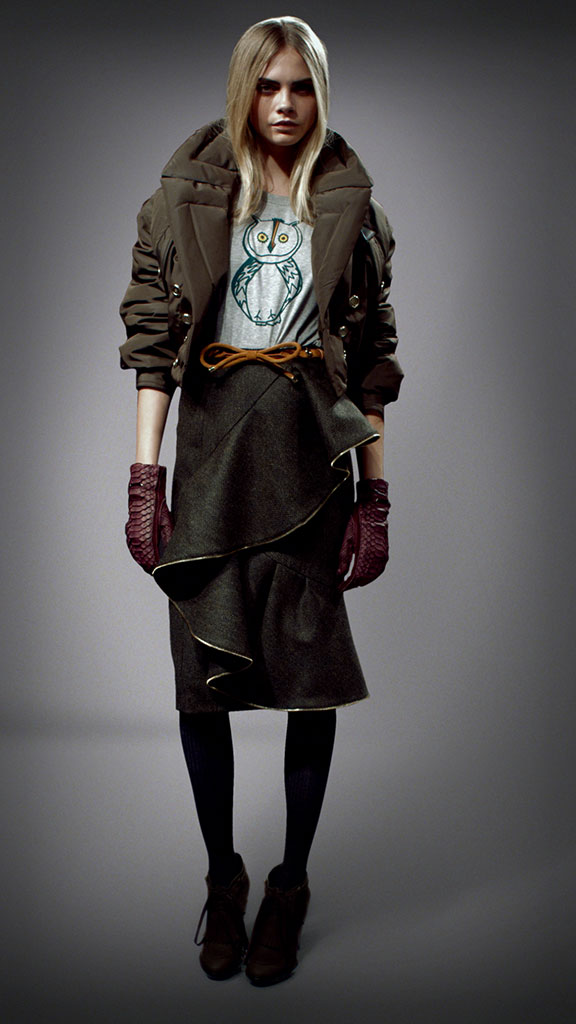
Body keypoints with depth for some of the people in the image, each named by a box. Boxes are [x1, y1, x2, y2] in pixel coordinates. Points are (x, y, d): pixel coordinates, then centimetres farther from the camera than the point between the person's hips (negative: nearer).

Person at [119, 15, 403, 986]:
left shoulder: (347, 203, 8)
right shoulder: (190, 193, 7)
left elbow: (372, 360, 7)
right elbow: (153, 335, 2)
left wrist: (376, 494, 2)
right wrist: (144, 477, -5)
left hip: (312, 450, 0)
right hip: (212, 440, 0)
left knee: (312, 670, 3)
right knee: (201, 671, 2)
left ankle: (291, 881, 22)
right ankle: (222, 875, 23)